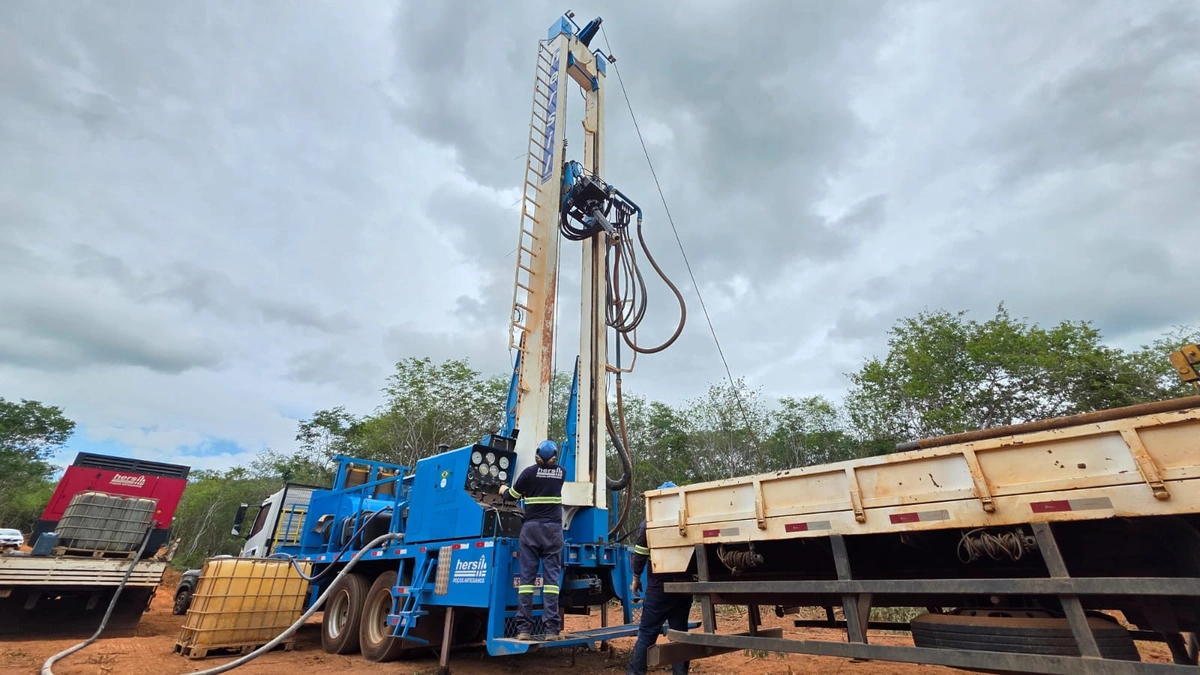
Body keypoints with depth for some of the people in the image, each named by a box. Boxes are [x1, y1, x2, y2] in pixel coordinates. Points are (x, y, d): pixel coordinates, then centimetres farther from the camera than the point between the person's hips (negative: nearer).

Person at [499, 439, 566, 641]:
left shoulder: (530, 471, -2)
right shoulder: (561, 473, 6)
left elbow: (512, 495, 7)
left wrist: (504, 491, 29)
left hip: (531, 528, -1)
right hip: (553, 529, 1)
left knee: (527, 577, 3)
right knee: (551, 578, 0)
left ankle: (523, 628, 3)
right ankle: (551, 629, -2)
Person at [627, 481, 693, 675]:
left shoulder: (649, 524, -5)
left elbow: (640, 554, -3)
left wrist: (636, 578, 10)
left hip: (659, 587, -3)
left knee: (646, 633, 6)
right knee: (680, 632, 13)